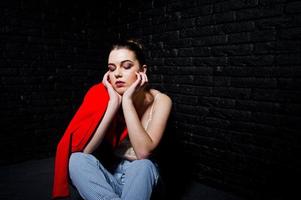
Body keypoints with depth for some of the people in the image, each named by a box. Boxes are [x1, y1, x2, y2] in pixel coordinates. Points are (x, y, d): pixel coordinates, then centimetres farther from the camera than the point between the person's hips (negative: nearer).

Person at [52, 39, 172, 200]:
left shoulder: (159, 101, -14)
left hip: (141, 177, -2)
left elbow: (144, 152, -26)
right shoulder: (101, 95, -11)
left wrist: (127, 100, -28)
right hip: (107, 175, 2)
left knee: (142, 166, -35)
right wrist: (114, 102, -26)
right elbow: (84, 149, -23)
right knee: (77, 160, -28)